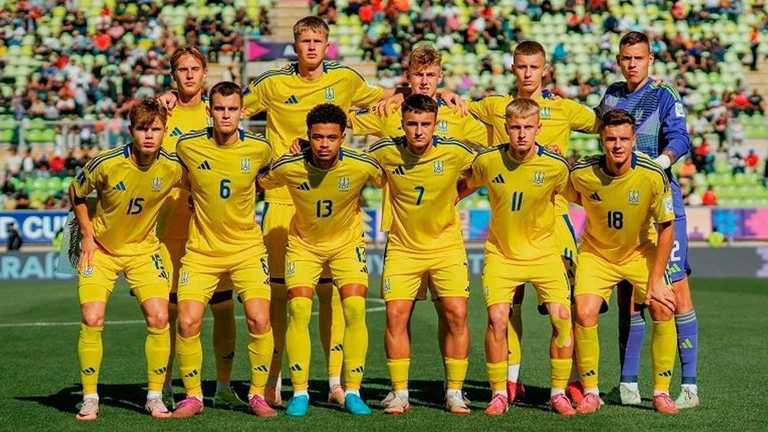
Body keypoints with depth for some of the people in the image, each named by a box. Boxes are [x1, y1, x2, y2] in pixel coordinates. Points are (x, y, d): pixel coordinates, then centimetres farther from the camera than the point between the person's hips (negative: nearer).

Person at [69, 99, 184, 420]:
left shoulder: (173, 167, -16)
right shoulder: (105, 164, -22)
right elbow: (76, 194, -2)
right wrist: (87, 235, -4)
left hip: (143, 249, 2)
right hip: (100, 248, -1)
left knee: (158, 318, -12)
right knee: (91, 319, -13)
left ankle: (155, 397, 3)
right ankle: (90, 399, 3)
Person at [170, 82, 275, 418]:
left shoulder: (259, 148, -8)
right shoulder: (188, 146, -9)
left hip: (247, 248, 0)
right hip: (201, 249, 0)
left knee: (259, 320, -13)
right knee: (187, 322, -10)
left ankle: (257, 394, 5)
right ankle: (193, 395, 10)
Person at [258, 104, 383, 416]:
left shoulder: (362, 166, -24)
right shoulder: (287, 167, -23)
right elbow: (256, 185, -1)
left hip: (347, 241, 0)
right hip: (303, 243, 0)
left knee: (355, 312, -12)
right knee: (298, 312, -12)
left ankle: (352, 392, 1)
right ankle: (300, 393, 1)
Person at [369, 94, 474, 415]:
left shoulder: (455, 152, -14)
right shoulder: (385, 152, -12)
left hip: (447, 245, 0)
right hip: (402, 246, 1)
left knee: (456, 314, -8)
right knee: (396, 314, -7)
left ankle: (455, 393, 4)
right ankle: (399, 393, 5)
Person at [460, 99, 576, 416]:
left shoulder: (556, 166, -14)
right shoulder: (487, 161, -12)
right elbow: (465, 186, 10)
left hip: (543, 252, 0)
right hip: (501, 252, 0)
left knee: (562, 317, -9)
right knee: (496, 319, -13)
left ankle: (558, 393, 7)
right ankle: (499, 394, 3)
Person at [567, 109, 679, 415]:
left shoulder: (653, 176, -24)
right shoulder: (581, 173, -22)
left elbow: (666, 228, -14)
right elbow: (571, 198, 6)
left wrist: (656, 280, -13)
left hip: (641, 251, 0)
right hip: (596, 251, 0)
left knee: (663, 309, -15)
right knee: (584, 314, -17)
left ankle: (661, 392, 1)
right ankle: (590, 392, 0)